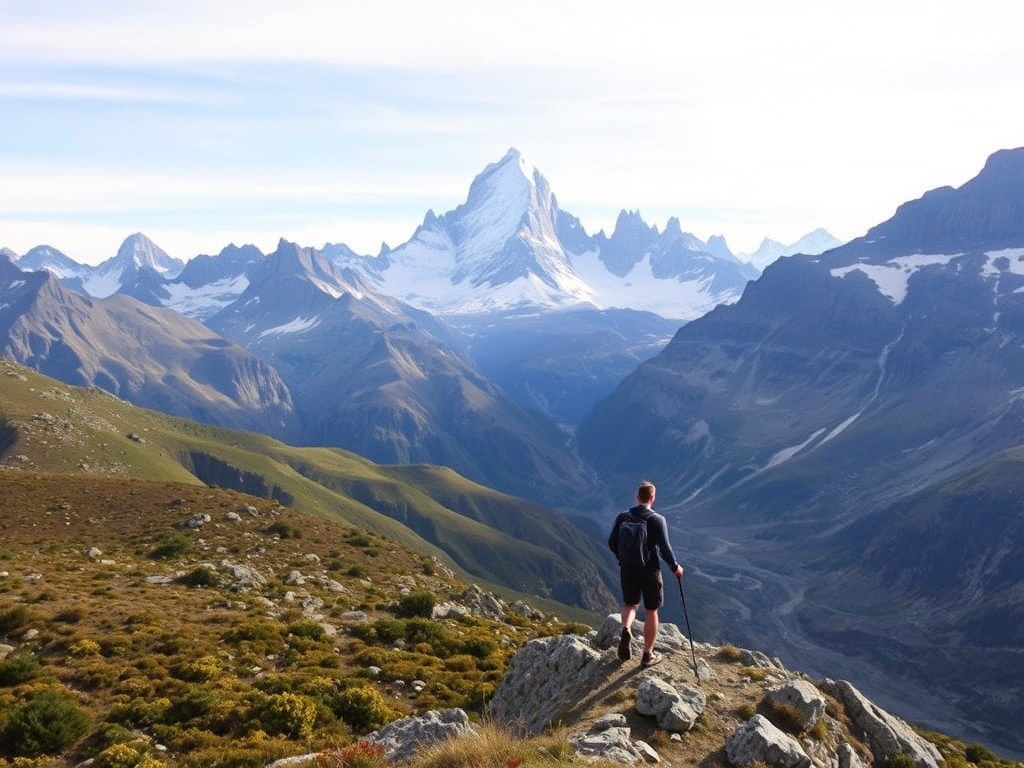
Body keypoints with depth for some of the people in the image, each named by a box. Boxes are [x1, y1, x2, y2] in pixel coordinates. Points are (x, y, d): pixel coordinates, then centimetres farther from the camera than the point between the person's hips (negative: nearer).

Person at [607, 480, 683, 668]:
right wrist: (675, 567, 3)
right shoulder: (658, 520, -13)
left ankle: (626, 630, -8)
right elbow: (665, 548, -14)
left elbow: (612, 543, 2)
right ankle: (648, 655, 18)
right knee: (651, 611, 11)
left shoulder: (623, 517, -3)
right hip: (650, 571, -3)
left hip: (627, 569, 3)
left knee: (630, 603, 22)